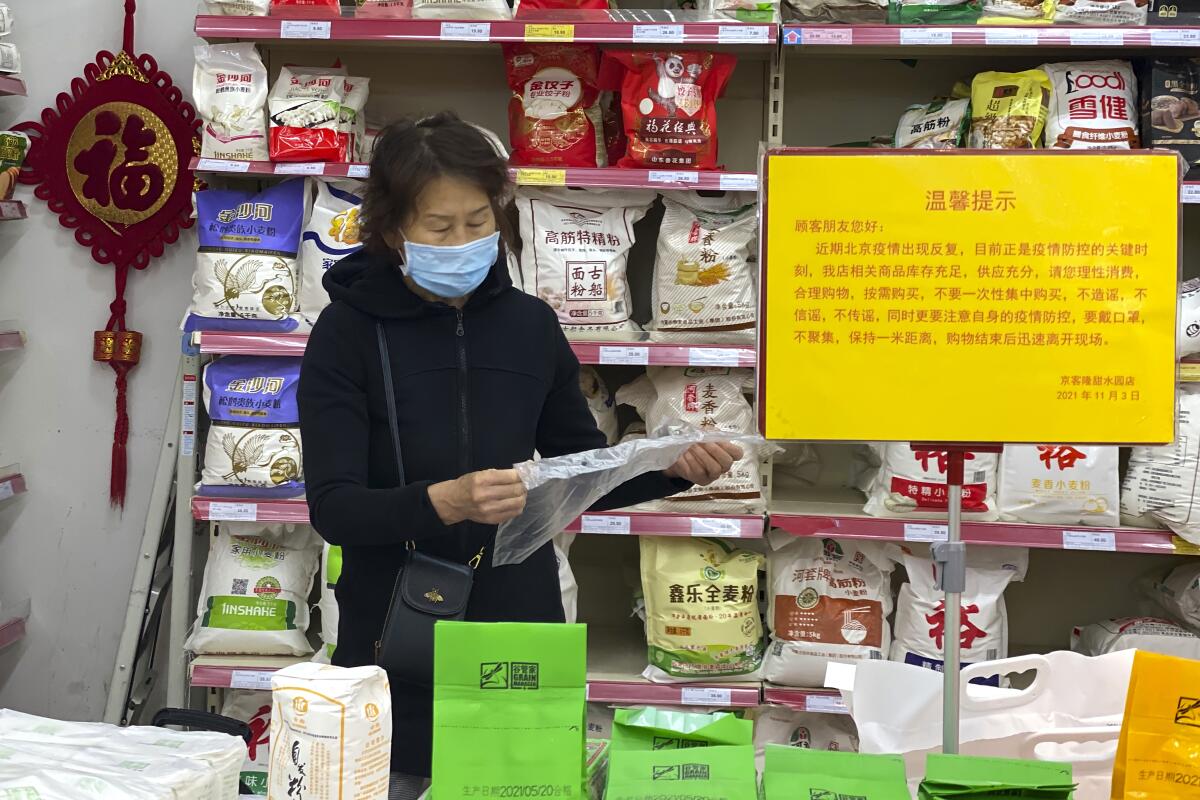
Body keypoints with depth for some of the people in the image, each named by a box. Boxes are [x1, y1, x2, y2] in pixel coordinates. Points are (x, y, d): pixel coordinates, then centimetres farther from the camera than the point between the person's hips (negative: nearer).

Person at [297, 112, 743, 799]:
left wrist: (674, 468, -5)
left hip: (521, 628, 3)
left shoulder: (530, 324, 2)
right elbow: (332, 507, -15)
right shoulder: (350, 330, -7)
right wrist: (445, 502, -31)